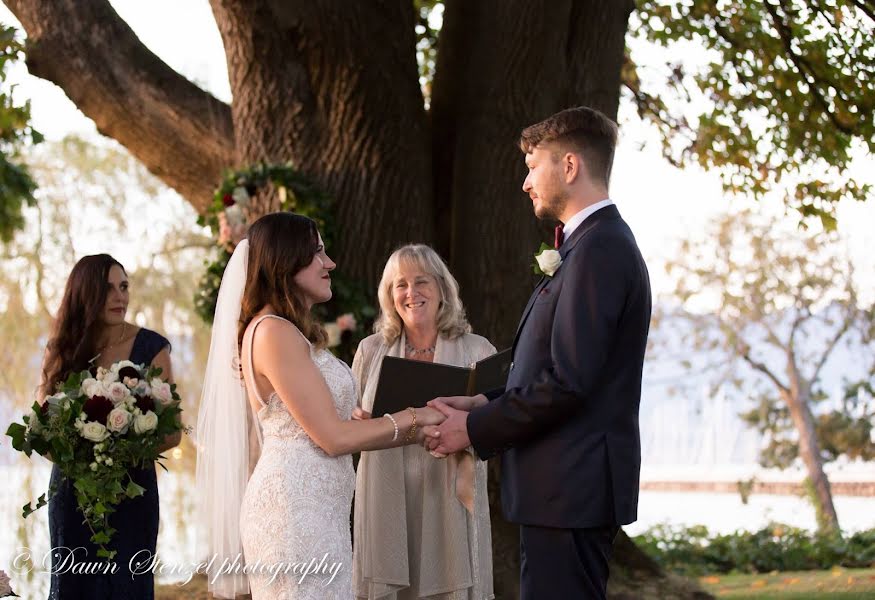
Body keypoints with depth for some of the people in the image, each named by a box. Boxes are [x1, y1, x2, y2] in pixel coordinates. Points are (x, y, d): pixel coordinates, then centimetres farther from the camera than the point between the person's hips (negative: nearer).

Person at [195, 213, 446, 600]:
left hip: (315, 510, 10)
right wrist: (412, 419, -3)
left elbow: (337, 428, 15)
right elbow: (334, 437, -14)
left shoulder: (293, 333, 18)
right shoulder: (273, 332, -13)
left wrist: (415, 433, 11)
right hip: (294, 511, -10)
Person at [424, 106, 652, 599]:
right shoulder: (596, 244, 17)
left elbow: (568, 382, -22)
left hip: (572, 488, -10)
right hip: (568, 485, 10)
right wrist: (485, 405, 7)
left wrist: (475, 429, -12)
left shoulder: (598, 249, -16)